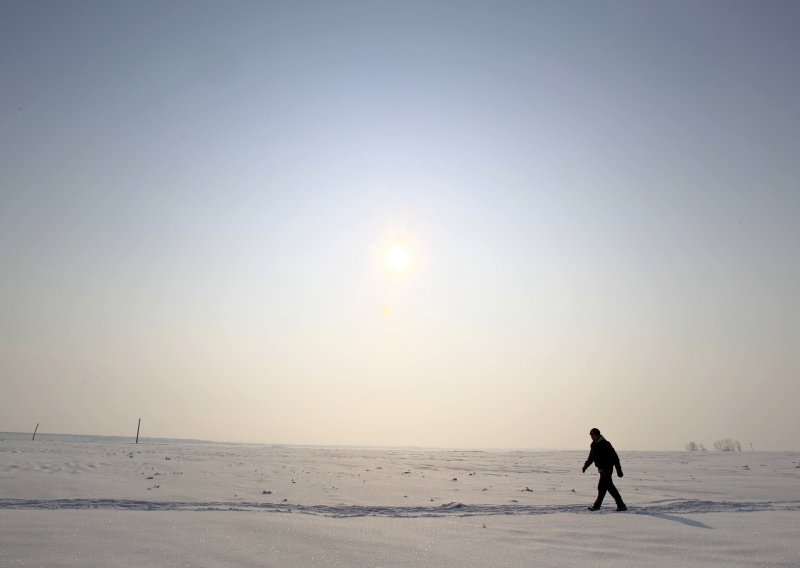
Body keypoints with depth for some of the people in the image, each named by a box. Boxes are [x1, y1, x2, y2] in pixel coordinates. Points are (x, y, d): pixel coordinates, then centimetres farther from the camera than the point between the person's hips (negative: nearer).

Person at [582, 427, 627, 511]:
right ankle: (621, 505, 17)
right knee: (610, 487, 10)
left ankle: (597, 505, -2)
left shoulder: (605, 444, -13)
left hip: (607, 469, -8)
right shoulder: (594, 445, 11)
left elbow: (615, 457, -13)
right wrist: (585, 466, 6)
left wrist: (618, 470, -15)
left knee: (602, 487, -8)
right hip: (602, 469, 8)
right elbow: (591, 457, 19)